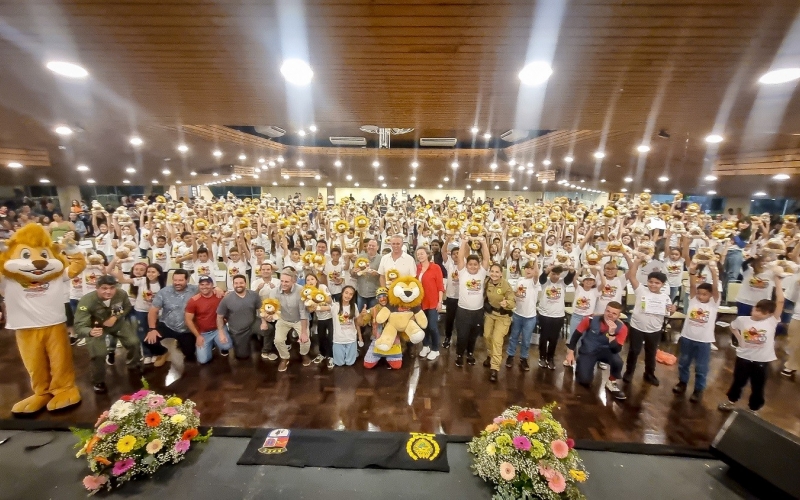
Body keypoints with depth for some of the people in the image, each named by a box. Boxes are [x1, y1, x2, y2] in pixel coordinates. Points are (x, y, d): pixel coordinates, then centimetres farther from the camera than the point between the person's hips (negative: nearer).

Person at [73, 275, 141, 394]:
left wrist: (116, 317, -22)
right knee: (98, 354, -17)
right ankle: (98, 382, 13)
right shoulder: (87, 301, -36)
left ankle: (134, 364, 30)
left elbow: (128, 307, -5)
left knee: (134, 342, -5)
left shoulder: (122, 294, -28)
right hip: (96, 326, -2)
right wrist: (90, 332, -57)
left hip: (118, 322, 2)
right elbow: (79, 326, -36)